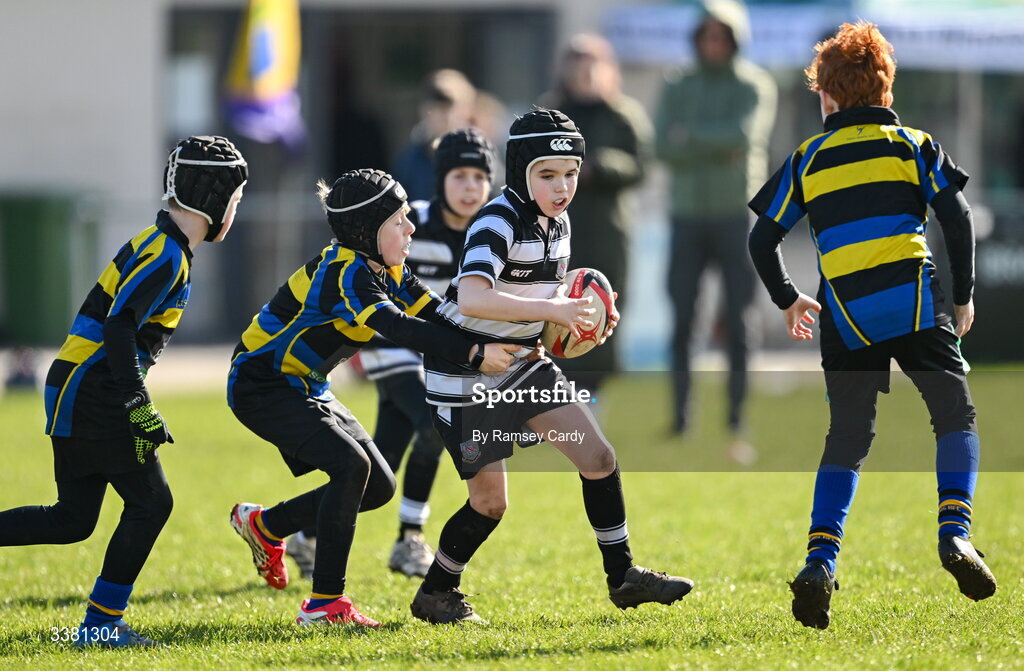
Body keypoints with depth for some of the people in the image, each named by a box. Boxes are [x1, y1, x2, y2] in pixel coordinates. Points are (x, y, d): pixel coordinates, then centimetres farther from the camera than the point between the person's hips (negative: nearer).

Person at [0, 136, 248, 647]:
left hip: (77, 392, 10)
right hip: (93, 396, -10)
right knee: (150, 502, -5)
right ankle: (100, 624, -3)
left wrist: (134, 403, 24)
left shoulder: (160, 246, 16)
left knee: (73, 519, 11)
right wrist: (140, 408, -28)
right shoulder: (166, 254, -15)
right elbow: (119, 328, -25)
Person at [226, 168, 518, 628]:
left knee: (378, 487, 5)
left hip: (305, 390, 10)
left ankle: (265, 525, 24)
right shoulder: (343, 272, -26)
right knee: (351, 465, -25)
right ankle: (325, 604, -21)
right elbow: (399, 329, -38)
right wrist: (474, 356, -42)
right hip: (260, 387, -10)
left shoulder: (387, 272, 3)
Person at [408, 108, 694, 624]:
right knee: (490, 502, -2)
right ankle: (434, 595, 20)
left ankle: (623, 577, 10)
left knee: (598, 456, -1)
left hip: (520, 366, 8)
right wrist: (553, 311, -39)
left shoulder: (557, 221, 2)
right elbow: (472, 298, -40)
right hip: (464, 375, -7)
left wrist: (580, 316, -2)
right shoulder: (499, 222, -24)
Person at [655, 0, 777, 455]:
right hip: (688, 215, 3)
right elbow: (666, 148, -3)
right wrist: (718, 143, -15)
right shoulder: (678, 90, 11)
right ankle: (680, 422, 1)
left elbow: (745, 136, -16)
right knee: (681, 321, -2)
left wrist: (692, 136, -8)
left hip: (737, 215, -3)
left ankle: (737, 425, -3)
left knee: (738, 323, -4)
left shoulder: (755, 87, 2)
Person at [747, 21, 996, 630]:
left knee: (847, 439, 7)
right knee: (956, 418, 9)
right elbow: (957, 217, 2)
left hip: (845, 319, 1)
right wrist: (964, 296, 12)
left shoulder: (808, 158, 14)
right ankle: (955, 530, -13)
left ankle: (821, 560, -8)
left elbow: (762, 240, 13)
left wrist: (788, 301, 29)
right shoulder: (913, 144, 11)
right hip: (915, 301, -1)